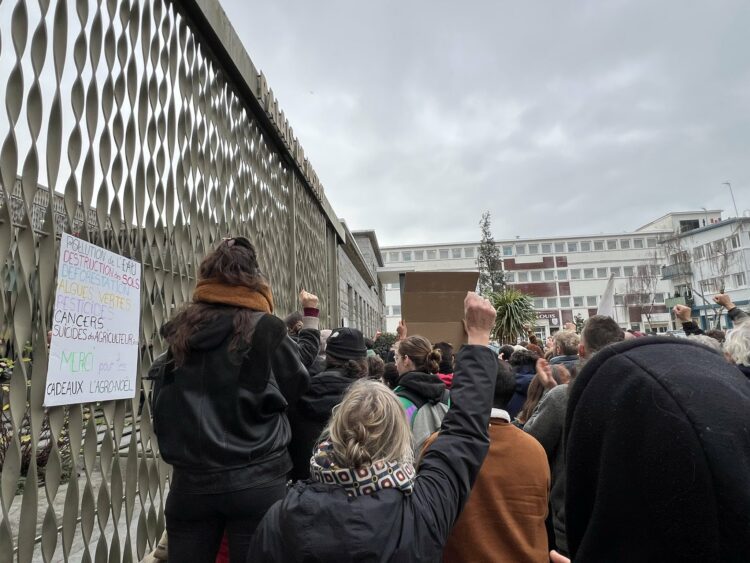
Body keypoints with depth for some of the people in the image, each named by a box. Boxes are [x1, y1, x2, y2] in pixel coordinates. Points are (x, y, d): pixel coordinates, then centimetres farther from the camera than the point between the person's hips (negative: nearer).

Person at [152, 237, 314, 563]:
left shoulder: (179, 331, 2)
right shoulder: (264, 329, -13)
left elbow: (164, 404, 11)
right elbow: (297, 386, 0)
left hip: (190, 479, 4)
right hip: (255, 479, -4)